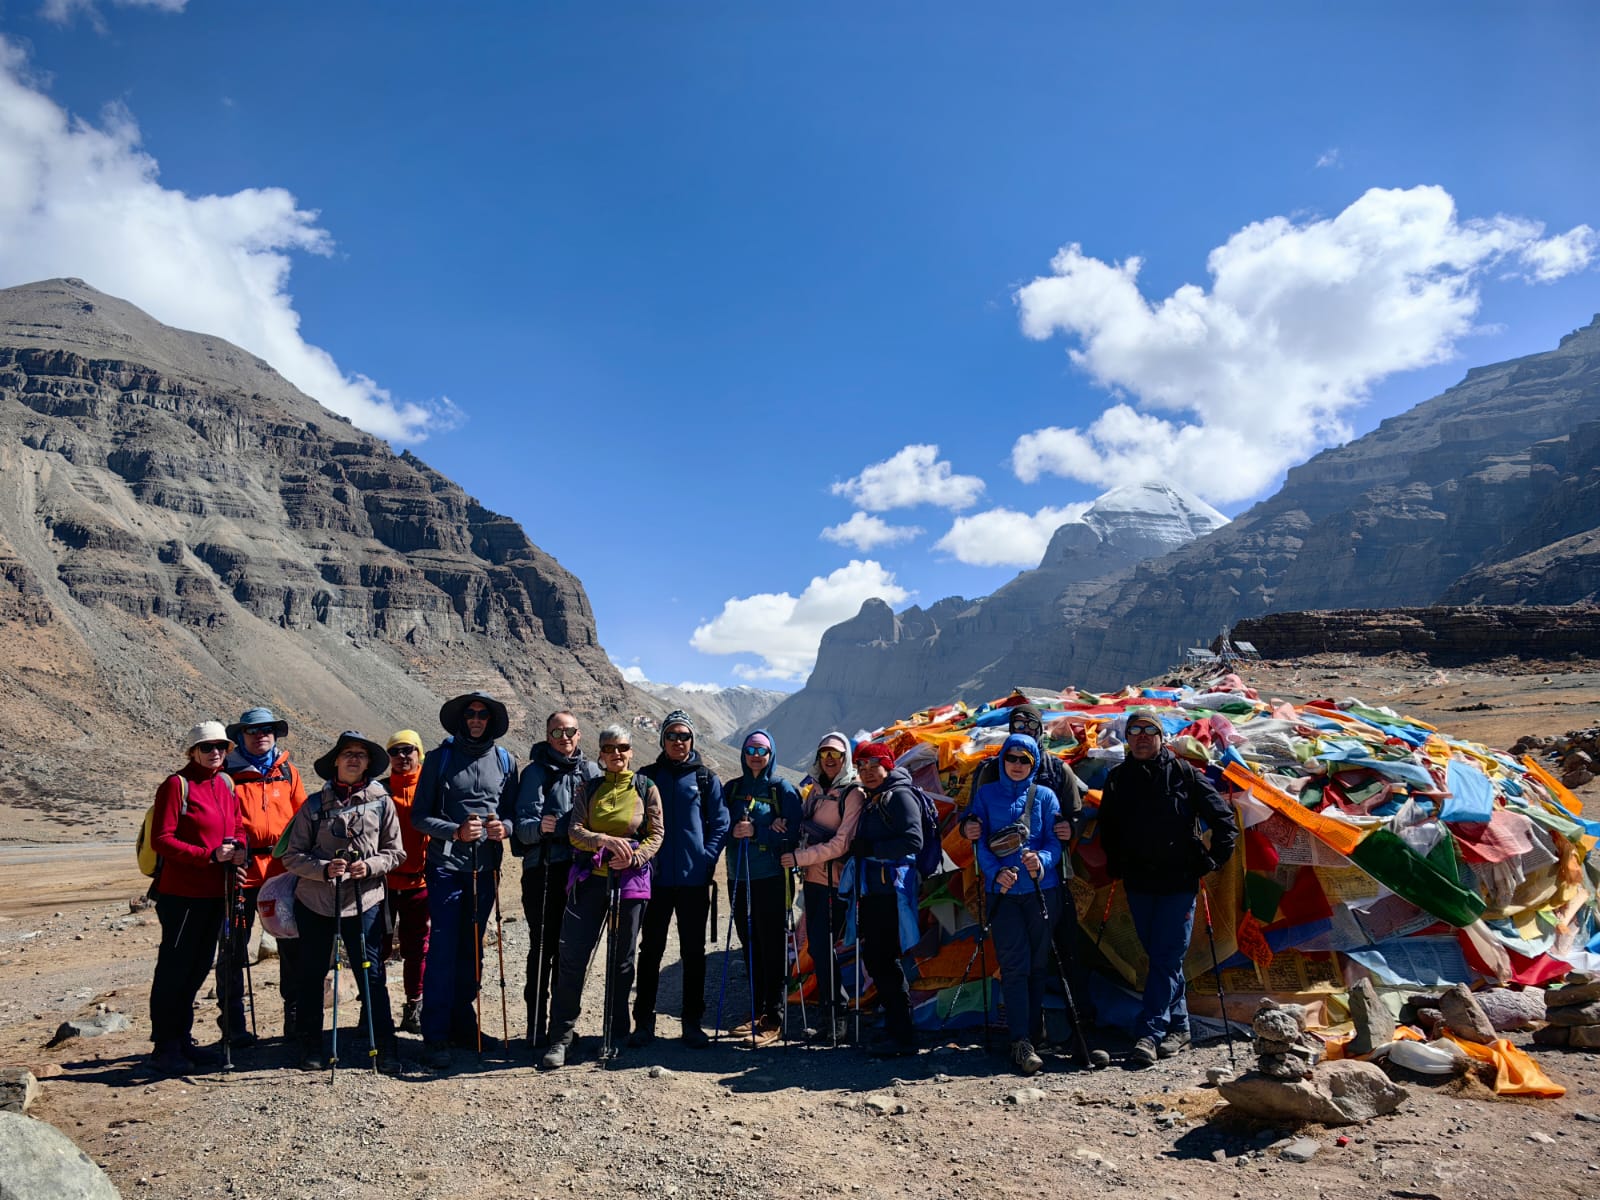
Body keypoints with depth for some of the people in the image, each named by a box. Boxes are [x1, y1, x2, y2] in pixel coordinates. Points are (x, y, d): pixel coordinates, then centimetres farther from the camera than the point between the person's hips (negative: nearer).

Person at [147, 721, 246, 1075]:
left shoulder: (225, 786, 11)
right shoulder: (177, 785, -10)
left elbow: (237, 829, 17)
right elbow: (162, 839, -14)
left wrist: (240, 849, -5)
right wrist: (208, 855, -23)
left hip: (215, 892, 7)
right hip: (181, 893, -7)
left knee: (199, 966, 15)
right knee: (174, 968, 0)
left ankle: (182, 1040, 27)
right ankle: (164, 1047, 11)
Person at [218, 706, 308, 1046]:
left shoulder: (288, 772, 9)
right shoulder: (228, 774, 1)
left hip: (284, 869, 3)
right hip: (242, 870, -2)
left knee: (292, 945, 7)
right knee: (234, 948, 4)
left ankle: (295, 1017, 19)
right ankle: (233, 1024, 15)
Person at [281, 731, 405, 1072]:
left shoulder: (382, 802, 0)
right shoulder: (315, 805, 0)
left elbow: (395, 852, 5)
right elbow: (292, 856, 0)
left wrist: (370, 866, -14)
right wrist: (324, 869, -17)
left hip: (364, 903, -1)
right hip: (315, 902, 1)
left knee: (371, 975, 0)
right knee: (311, 976, 10)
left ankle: (385, 1049, 9)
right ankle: (310, 1049, 26)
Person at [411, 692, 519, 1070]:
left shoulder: (506, 761, 8)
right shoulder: (440, 758, 1)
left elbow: (514, 810, 12)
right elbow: (419, 816, 0)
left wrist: (504, 827, -11)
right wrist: (455, 831, -16)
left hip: (486, 866, 3)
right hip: (446, 866, -3)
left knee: (472, 948, 12)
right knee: (443, 949, -5)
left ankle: (463, 1022, 24)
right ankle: (435, 1036, 1)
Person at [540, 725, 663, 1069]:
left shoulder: (646, 789, 5)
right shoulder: (590, 789, 9)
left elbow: (655, 835, 1)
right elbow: (575, 831, -2)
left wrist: (632, 858, -17)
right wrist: (606, 840, -21)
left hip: (631, 880, -1)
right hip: (590, 878, 1)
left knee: (622, 960, 7)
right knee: (573, 957, -4)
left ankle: (616, 1037, 21)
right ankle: (561, 1038, 5)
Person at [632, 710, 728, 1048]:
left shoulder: (706, 779, 4)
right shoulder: (647, 777, 6)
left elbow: (721, 825, 3)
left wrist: (706, 860, -9)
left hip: (694, 880, 0)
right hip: (656, 878, 1)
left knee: (693, 952, 6)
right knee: (650, 950, 6)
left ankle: (693, 1022, 16)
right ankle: (644, 1021, 16)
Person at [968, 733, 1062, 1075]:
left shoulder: (1045, 796, 7)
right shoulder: (985, 795, 8)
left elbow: (1055, 840, 0)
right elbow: (980, 842, 2)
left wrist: (1041, 860, -21)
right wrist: (996, 871, -15)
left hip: (1042, 889, 1)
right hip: (1003, 891, -1)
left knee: (1039, 962, 8)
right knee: (1014, 964, -7)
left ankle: (1032, 1029, 22)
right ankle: (1020, 1041, -8)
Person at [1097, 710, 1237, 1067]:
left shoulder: (1183, 774, -3)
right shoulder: (1117, 778, 6)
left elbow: (1224, 818, 3)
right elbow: (1107, 829, 21)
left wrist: (1212, 861, 0)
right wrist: (1115, 867, 13)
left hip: (1179, 883, -4)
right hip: (1139, 884, 4)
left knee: (1167, 958, -8)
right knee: (1160, 958, 12)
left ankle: (1149, 1035, -9)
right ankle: (1178, 1027, 24)